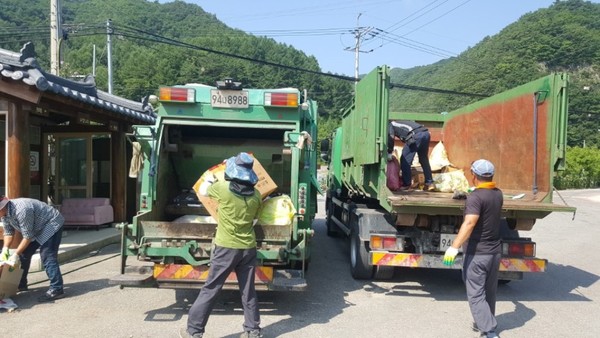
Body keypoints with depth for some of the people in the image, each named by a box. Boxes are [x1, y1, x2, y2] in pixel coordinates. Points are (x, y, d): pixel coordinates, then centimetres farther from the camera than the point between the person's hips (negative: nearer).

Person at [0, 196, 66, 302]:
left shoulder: (21, 210, -34)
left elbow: (27, 236, -27)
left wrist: (16, 254, -22)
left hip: (51, 224, -10)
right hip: (37, 228, 10)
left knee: (47, 256, -18)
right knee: (24, 253, 10)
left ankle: (56, 289, -20)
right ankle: (21, 284, 25)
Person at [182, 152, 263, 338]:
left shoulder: (223, 188, -11)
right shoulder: (256, 195, -1)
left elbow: (203, 190, 10)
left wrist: (211, 178, 29)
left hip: (226, 248, -3)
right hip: (248, 248, 3)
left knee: (210, 290, 6)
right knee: (248, 291, 12)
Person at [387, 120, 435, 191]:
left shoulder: (391, 125, 19)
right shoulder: (400, 123, 40)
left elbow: (390, 138, 0)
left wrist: (389, 153, 3)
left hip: (416, 135, -8)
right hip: (426, 133, 8)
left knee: (405, 160, 4)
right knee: (424, 160, 19)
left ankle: (406, 184, 8)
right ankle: (430, 183, 18)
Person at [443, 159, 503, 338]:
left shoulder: (475, 197, -19)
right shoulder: (498, 194, 7)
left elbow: (469, 223, -32)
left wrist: (454, 246, -36)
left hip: (477, 253, -8)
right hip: (495, 251, 8)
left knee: (476, 294, -2)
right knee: (489, 291, 21)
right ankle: (486, 322, 36)